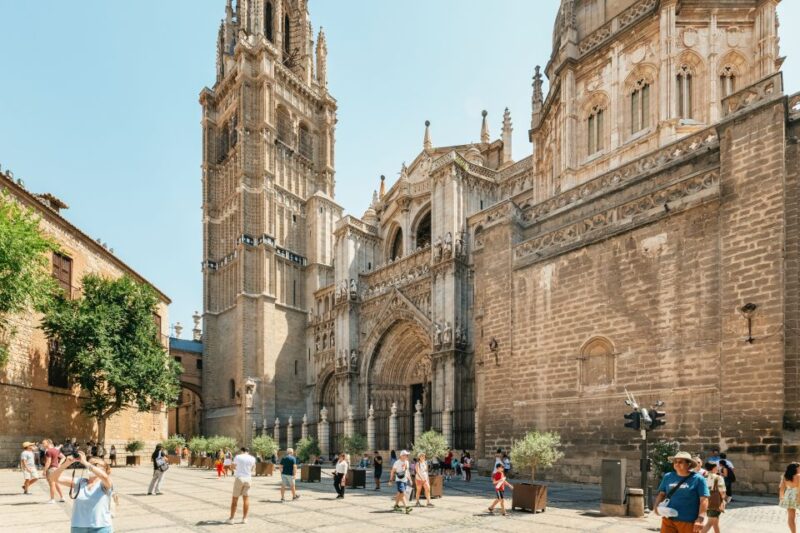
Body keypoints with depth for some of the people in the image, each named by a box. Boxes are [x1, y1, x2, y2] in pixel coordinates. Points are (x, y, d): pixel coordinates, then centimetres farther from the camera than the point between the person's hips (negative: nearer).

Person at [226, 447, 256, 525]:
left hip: (239, 478, -2)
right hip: (248, 478, 3)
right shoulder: (252, 458, 4)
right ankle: (244, 518, 9)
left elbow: (233, 467, 6)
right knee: (246, 498, 8)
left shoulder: (238, 457, -3)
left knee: (234, 499, 4)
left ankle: (231, 518, 7)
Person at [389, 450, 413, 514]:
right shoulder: (397, 462, -11)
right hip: (399, 480, -7)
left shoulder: (406, 462, 11)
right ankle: (406, 507, -23)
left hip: (405, 480, 7)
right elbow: (392, 471, -8)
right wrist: (391, 479, -11)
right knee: (402, 493, -16)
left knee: (400, 493, 16)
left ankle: (396, 505, 32)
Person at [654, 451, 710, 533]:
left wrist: (700, 518, -18)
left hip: (688, 521, -3)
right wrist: (657, 505, -3)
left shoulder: (698, 479, -4)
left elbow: (704, 500, -8)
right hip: (668, 519, 3)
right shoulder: (668, 477, 8)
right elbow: (662, 494, 16)